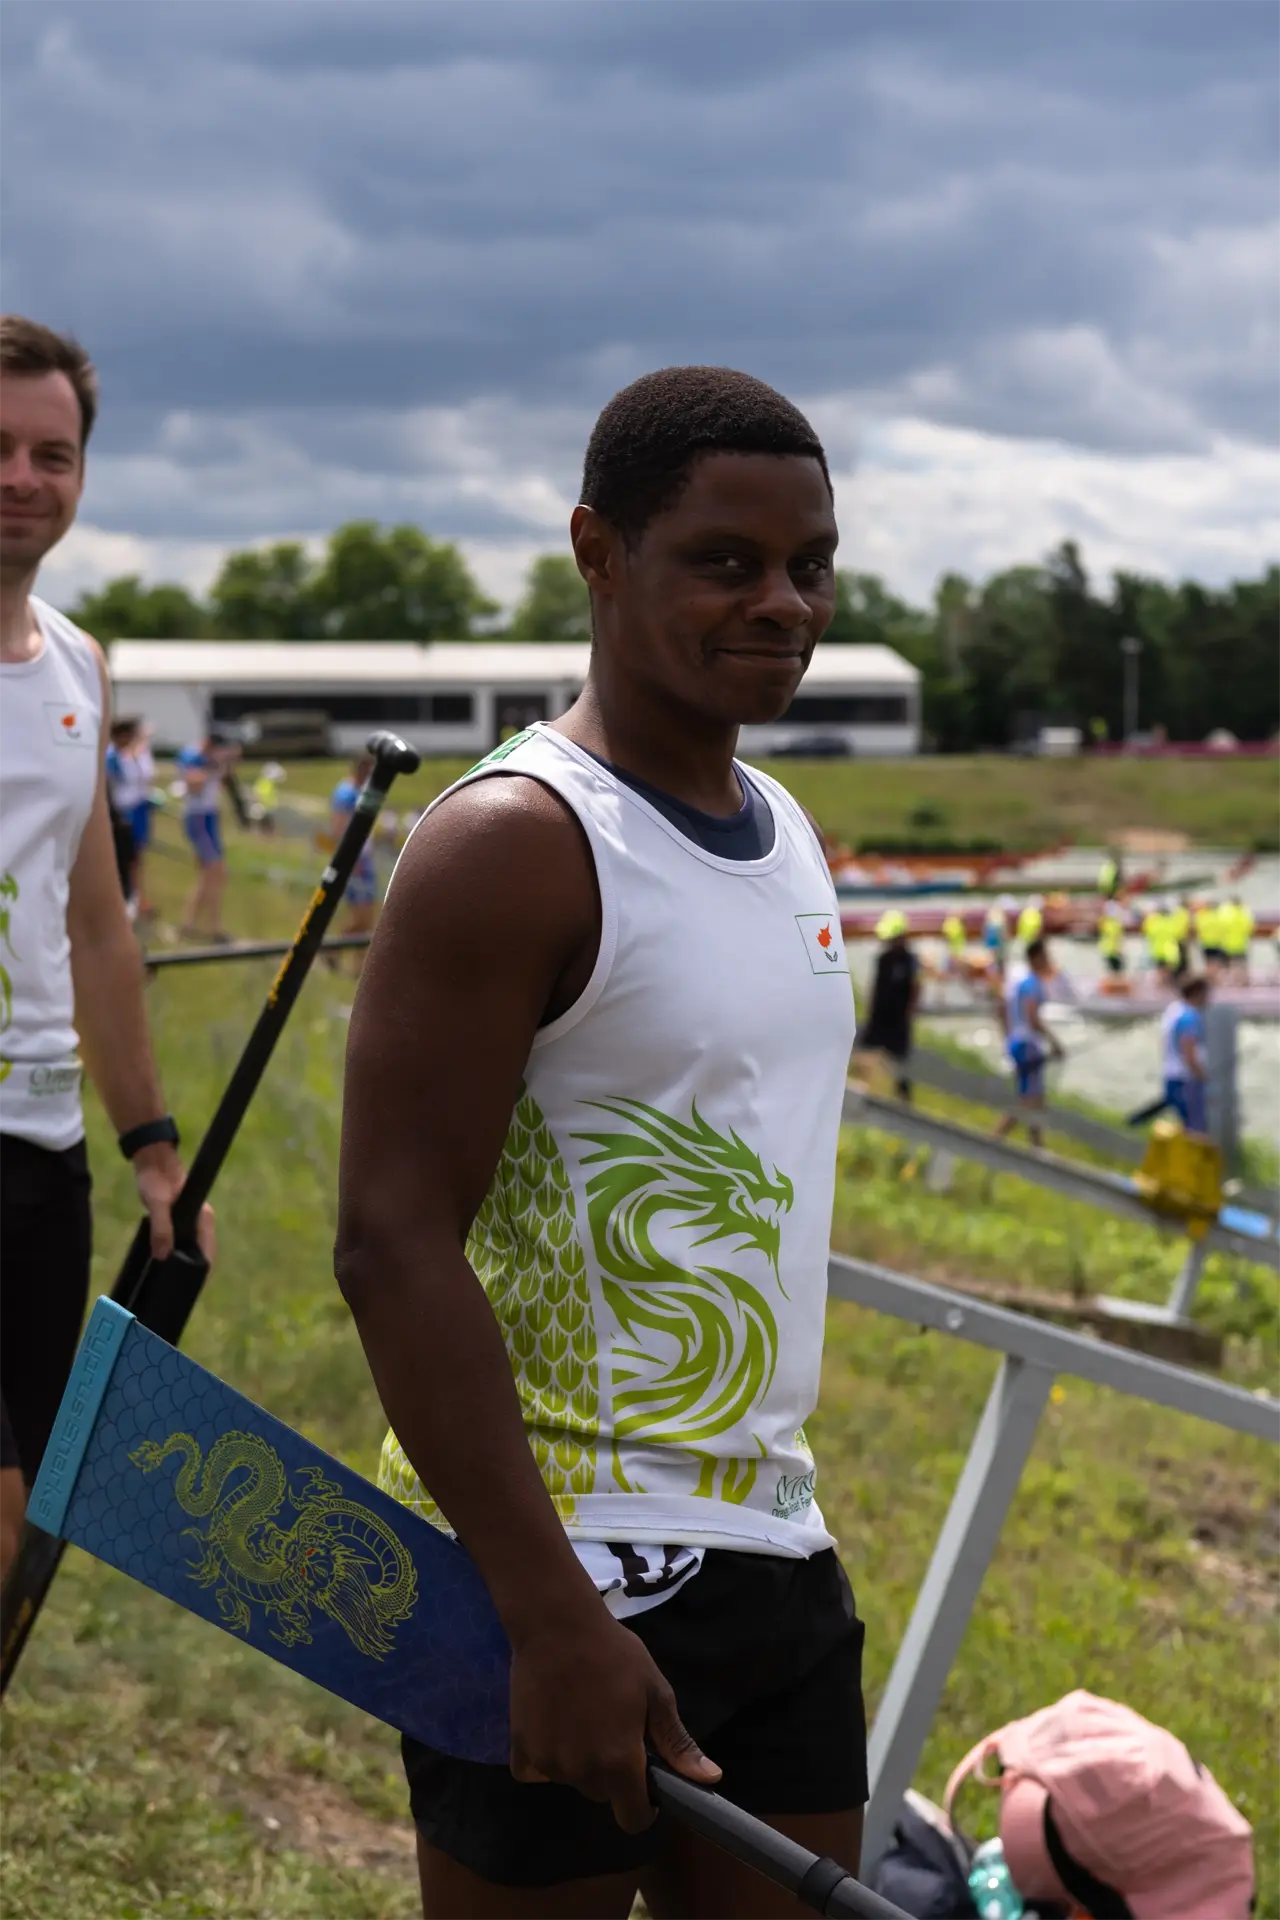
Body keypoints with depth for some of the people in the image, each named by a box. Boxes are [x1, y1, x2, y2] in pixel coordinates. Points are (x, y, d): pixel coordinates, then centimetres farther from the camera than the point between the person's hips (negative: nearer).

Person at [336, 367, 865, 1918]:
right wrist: (552, 1614, -24)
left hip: (776, 1556, 8)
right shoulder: (512, 844, -15)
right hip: (565, 1573, -8)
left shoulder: (789, 831, 12)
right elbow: (393, 1243, -20)